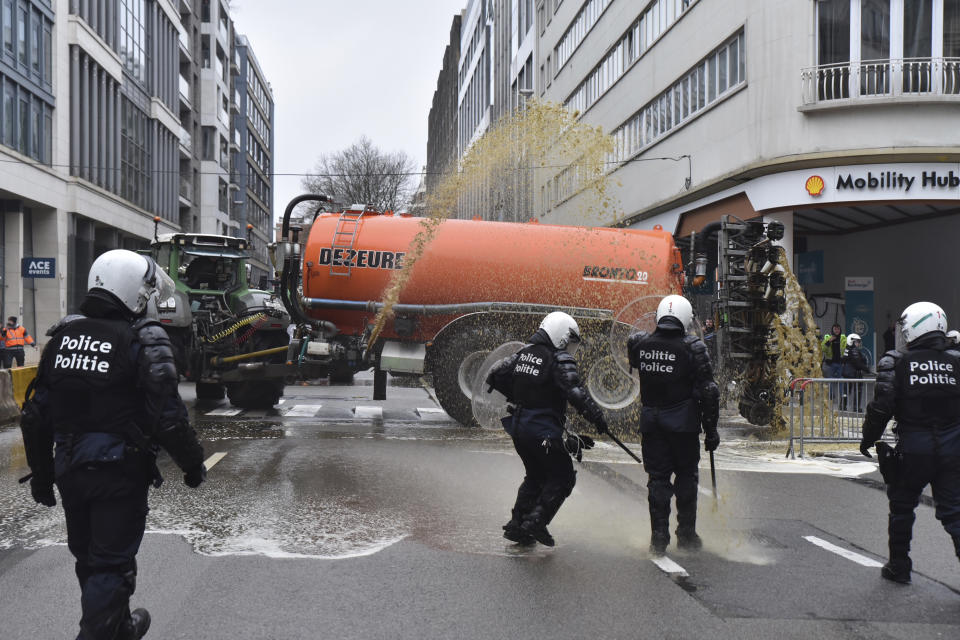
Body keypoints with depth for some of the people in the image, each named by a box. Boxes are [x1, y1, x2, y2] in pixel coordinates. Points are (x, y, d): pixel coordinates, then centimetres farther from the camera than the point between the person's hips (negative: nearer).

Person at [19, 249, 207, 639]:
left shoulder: (63, 337, 4)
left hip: (70, 471, 7)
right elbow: (167, 417, -19)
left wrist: (41, 471, 17)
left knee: (88, 559, 23)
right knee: (111, 566, 6)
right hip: (119, 474, -7)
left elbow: (36, 414, 7)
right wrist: (193, 464, -5)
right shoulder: (143, 341, -15)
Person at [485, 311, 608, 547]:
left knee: (535, 476, 23)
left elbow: (494, 375, 12)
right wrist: (596, 417, -17)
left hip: (518, 426, 8)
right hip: (543, 431, -8)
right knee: (562, 477, 8)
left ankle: (517, 525, 22)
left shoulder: (523, 353, 7)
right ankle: (536, 522, -1)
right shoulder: (560, 361, -14)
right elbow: (575, 392, -25)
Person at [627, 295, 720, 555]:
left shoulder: (639, 343, -2)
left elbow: (634, 365, 21)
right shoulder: (693, 347, -11)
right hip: (683, 422, -2)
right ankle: (686, 534, 20)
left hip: (651, 420, 3)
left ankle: (659, 538, 9)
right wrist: (711, 429, -3)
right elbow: (708, 391, -10)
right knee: (686, 476, 13)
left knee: (657, 477, 9)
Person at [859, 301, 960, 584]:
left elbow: (882, 406, -12)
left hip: (913, 446, -2)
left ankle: (899, 566, 25)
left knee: (902, 507, 15)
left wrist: (868, 439, 1)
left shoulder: (896, 363, -7)